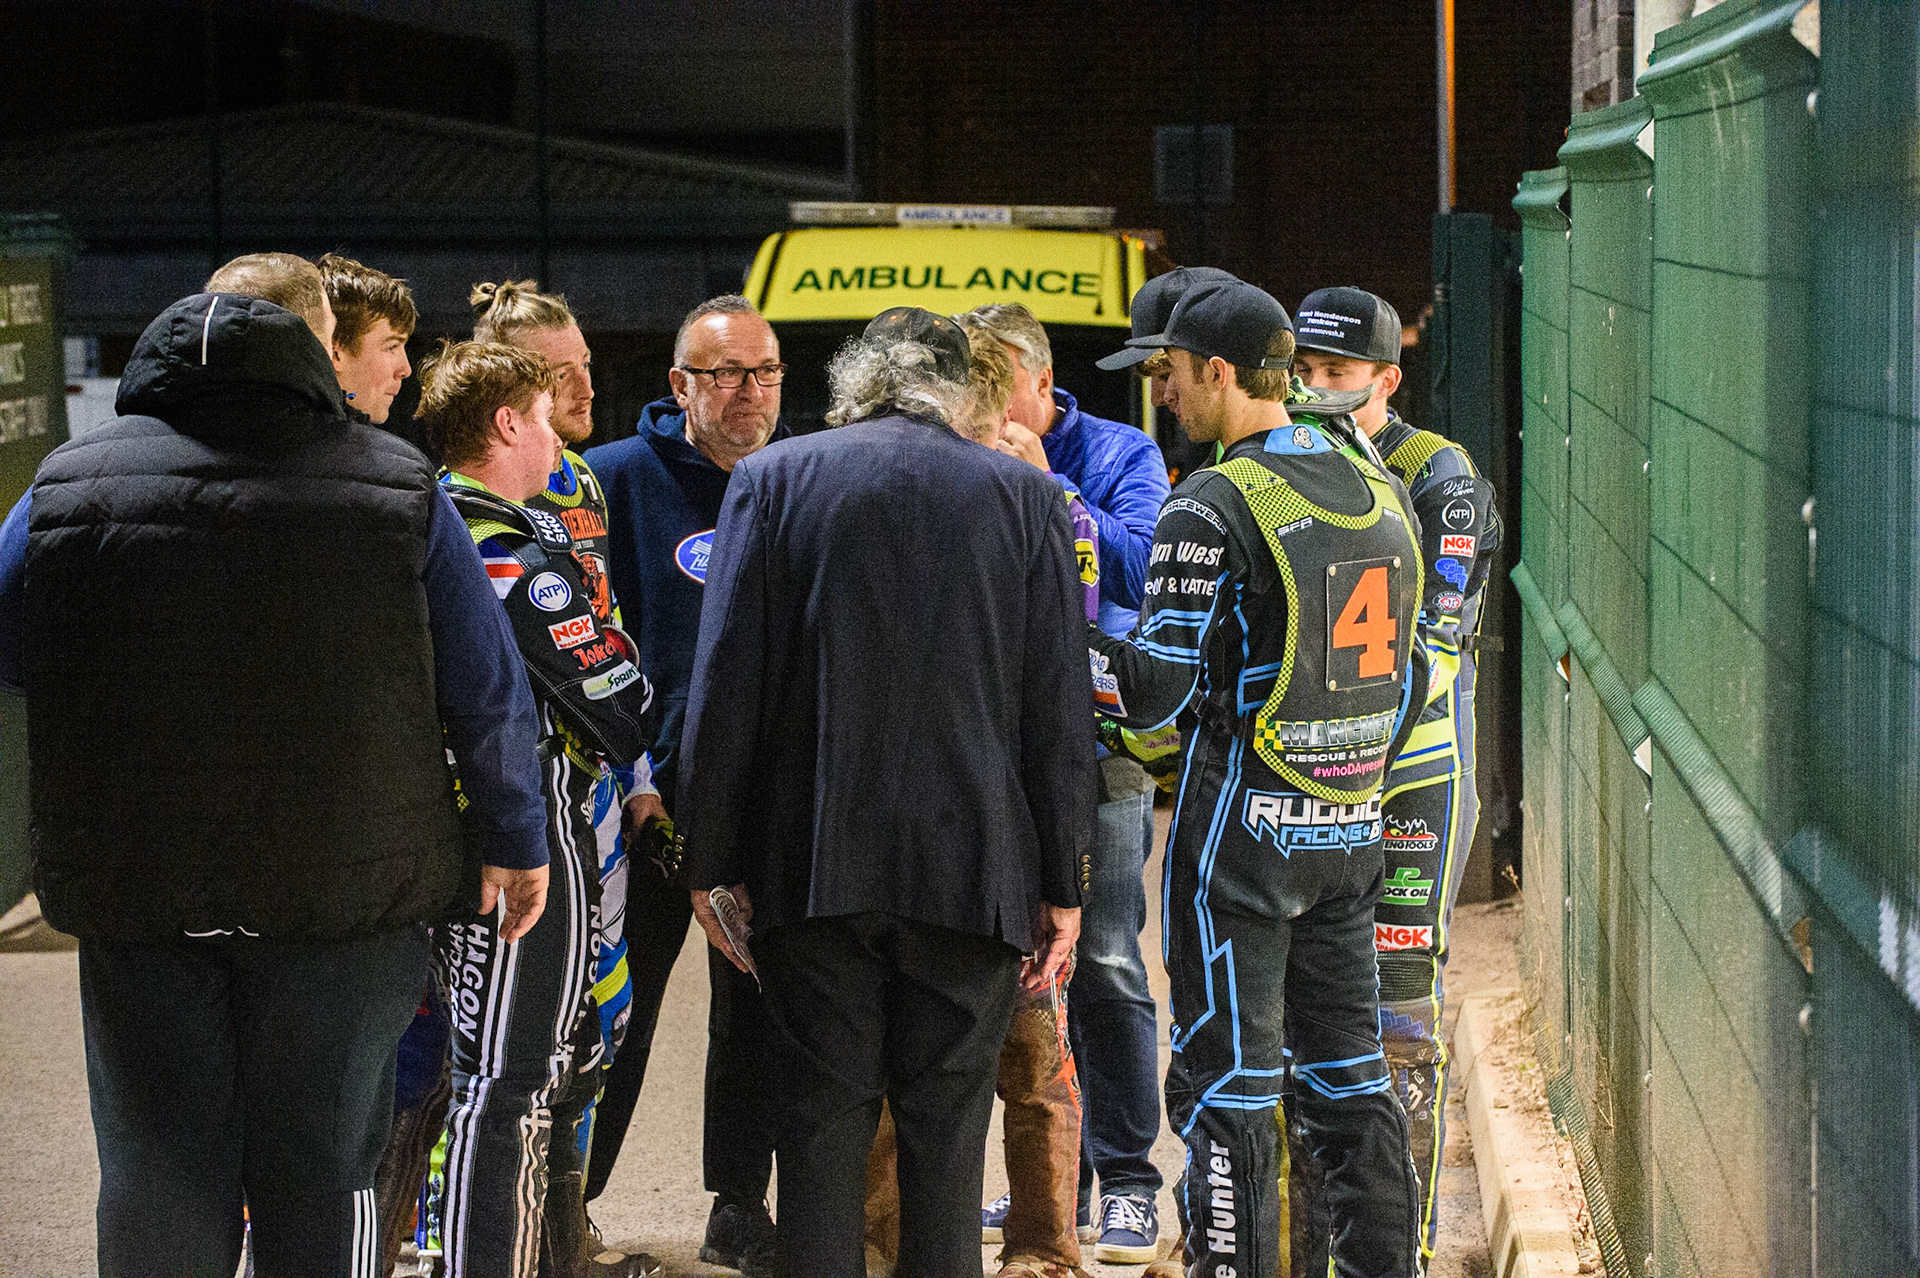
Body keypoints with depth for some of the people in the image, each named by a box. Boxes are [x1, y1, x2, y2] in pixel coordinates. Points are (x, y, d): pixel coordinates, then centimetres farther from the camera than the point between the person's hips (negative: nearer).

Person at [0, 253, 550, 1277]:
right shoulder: (396, 487, -6)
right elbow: (488, 694, 0)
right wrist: (514, 842, 15)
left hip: (133, 886, 1)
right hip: (344, 887, -1)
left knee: (155, 1175, 10)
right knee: (320, 1172, 9)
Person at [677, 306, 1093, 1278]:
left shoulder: (772, 479, 2)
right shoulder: (1027, 495, 3)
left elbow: (723, 687, -1)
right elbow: (1060, 710, 2)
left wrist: (709, 860, 4)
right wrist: (1063, 886, 6)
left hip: (814, 865, 0)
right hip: (973, 867, 0)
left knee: (822, 1123, 5)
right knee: (946, 1126, 6)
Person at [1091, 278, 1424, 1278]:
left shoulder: (1214, 506, -14)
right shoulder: (1377, 495, 8)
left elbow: (1154, 688, -17)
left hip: (1244, 829, -7)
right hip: (1351, 827, 7)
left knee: (1226, 1082, 0)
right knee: (1350, 1070, 14)